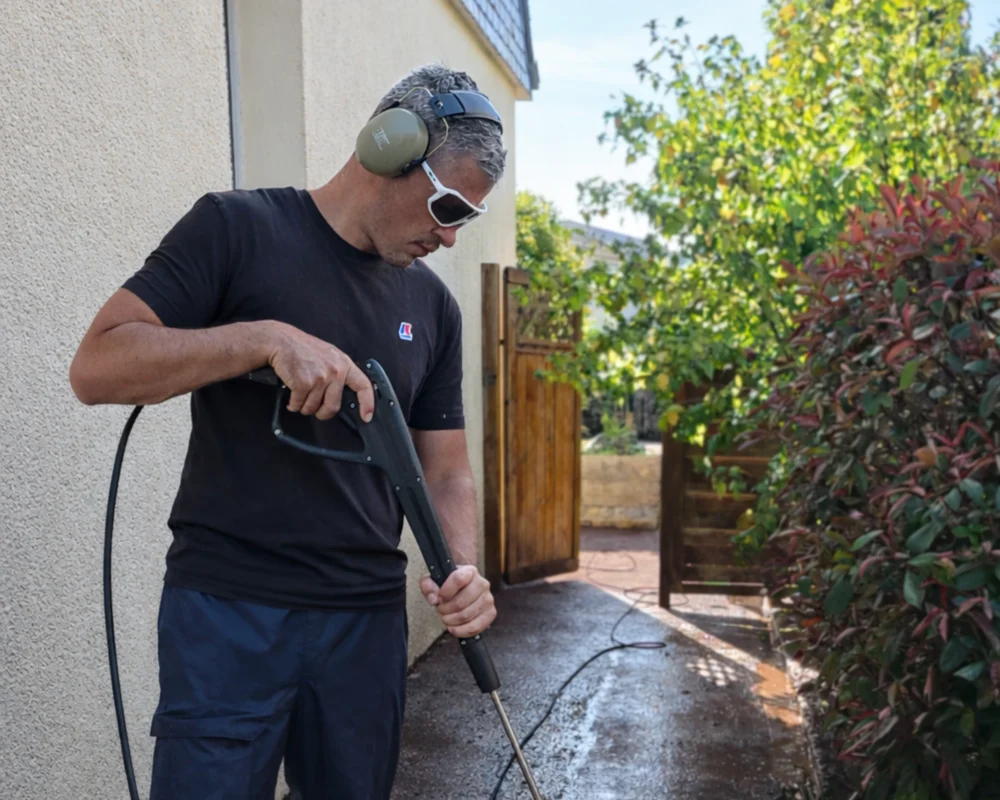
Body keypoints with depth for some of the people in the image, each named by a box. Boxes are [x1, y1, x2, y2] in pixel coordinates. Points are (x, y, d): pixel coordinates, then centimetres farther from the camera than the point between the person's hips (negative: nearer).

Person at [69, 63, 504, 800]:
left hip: (368, 617, 5)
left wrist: (464, 570, -8)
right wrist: (268, 337, -23)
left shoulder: (435, 306, 9)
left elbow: (445, 470, 11)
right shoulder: (237, 228, -4)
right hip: (229, 608, -4)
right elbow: (96, 367, -11)